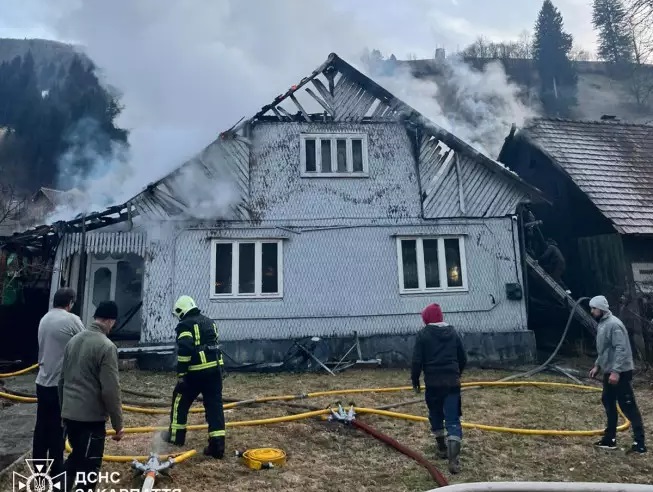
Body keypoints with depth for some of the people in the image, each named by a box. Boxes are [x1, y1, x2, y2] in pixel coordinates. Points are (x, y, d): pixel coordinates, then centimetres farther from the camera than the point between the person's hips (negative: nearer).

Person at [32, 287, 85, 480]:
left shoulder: (44, 319, 8)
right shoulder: (72, 319, -14)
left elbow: (42, 349, 13)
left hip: (43, 381, 7)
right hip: (61, 383, -7)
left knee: (42, 426, 15)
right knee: (58, 428, 3)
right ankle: (56, 471, 12)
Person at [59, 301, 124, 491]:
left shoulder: (74, 340, 5)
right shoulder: (106, 346, -19)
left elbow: (62, 379, 14)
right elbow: (111, 391, -20)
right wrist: (118, 424, -10)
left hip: (69, 414, 8)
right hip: (91, 418, -8)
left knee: (76, 457, 26)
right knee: (89, 467, 6)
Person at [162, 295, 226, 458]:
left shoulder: (185, 325, -7)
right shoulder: (210, 322, 18)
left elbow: (184, 351, -17)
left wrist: (180, 373, -12)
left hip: (196, 371, -6)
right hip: (215, 369, 6)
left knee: (180, 401, 17)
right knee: (215, 405, 5)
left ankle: (176, 436, 30)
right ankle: (217, 446, 4)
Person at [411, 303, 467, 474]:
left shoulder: (423, 334, -4)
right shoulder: (453, 332, 8)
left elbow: (417, 360, -7)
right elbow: (463, 358, 14)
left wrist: (415, 380, 6)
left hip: (433, 382, -2)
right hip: (452, 382, 2)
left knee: (436, 415, 20)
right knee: (453, 420, -1)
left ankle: (442, 447, 33)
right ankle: (453, 459, -11)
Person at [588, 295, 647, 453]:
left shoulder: (613, 324, -20)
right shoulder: (602, 324, 11)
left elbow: (621, 349, -25)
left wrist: (616, 371, -27)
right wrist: (597, 366, 19)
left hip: (620, 373, -10)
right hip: (610, 372, 10)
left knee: (628, 406, -4)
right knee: (608, 403, 14)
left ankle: (640, 442, 3)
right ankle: (610, 438, 22)